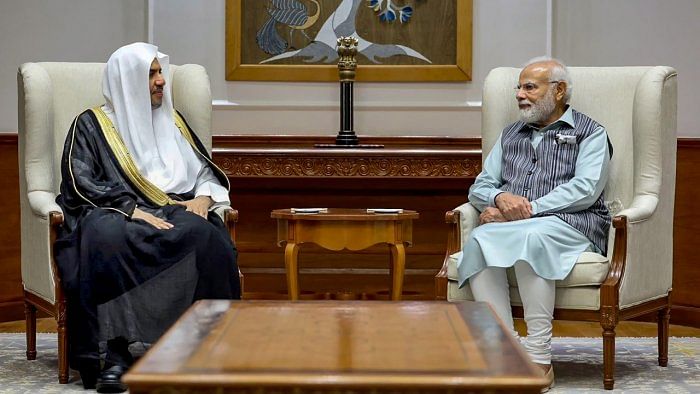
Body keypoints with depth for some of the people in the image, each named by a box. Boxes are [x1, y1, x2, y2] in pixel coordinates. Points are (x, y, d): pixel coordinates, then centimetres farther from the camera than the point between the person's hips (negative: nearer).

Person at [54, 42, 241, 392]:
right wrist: (133, 210, -17)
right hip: (114, 215, -3)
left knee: (205, 236, -34)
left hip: (174, 214, 3)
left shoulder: (172, 121, 24)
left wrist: (204, 196, -3)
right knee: (108, 239, -41)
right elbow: (81, 182, -3)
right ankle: (113, 350, -39)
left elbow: (205, 170, 22)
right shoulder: (91, 124, 10)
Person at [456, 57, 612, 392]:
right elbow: (479, 187, 18)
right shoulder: (511, 135, 27)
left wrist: (528, 209, -14)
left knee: (530, 237, -39)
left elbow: (585, 189, -6)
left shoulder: (589, 133, 11)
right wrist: (502, 198, -7)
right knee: (479, 241, -31)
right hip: (512, 224, 4)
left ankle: (539, 358, -37)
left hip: (570, 225, -4)